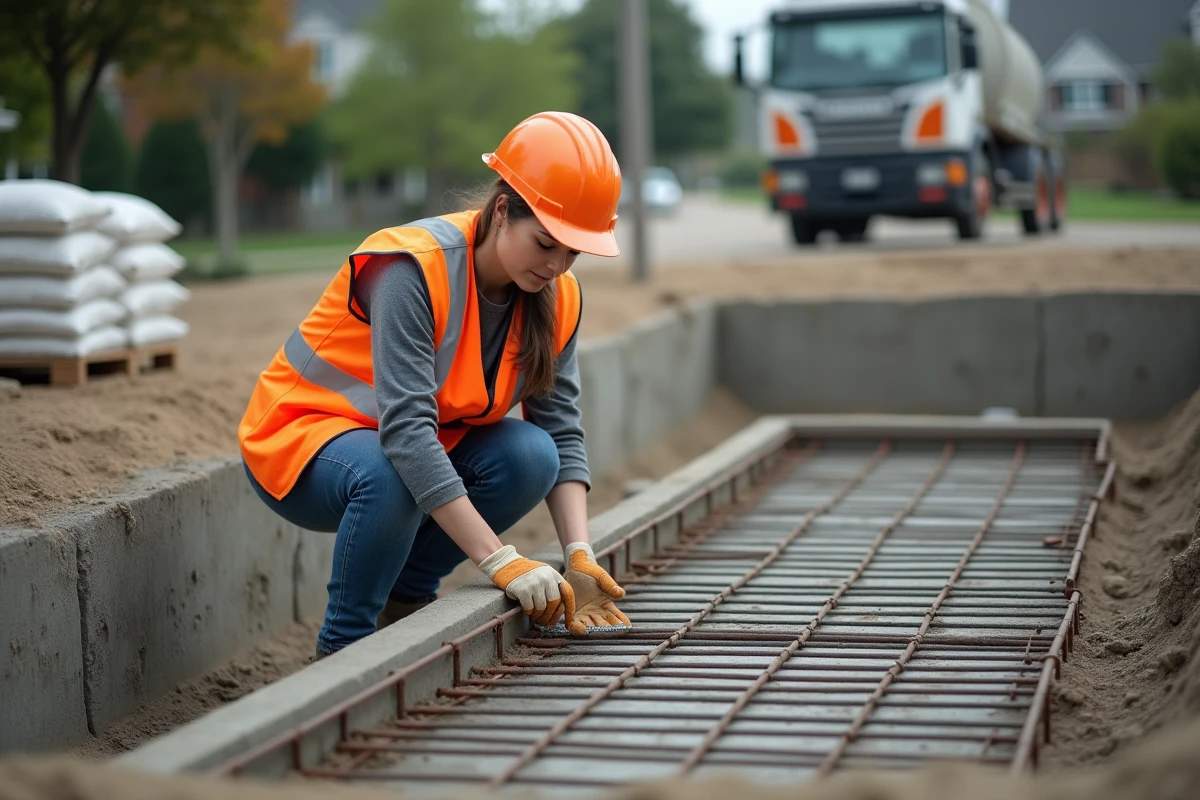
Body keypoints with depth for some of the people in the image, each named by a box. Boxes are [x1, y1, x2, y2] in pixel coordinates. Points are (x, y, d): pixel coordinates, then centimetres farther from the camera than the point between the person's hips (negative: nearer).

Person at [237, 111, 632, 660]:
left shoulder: (557, 298, -8)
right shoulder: (416, 267, -30)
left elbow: (562, 434, -7)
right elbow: (405, 429, -37)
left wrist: (579, 557, -22)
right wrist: (499, 561, -41)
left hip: (425, 444, 7)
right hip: (301, 431, -6)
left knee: (530, 456, -21)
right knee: (390, 478, -38)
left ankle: (405, 599, -1)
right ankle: (341, 651, -16)